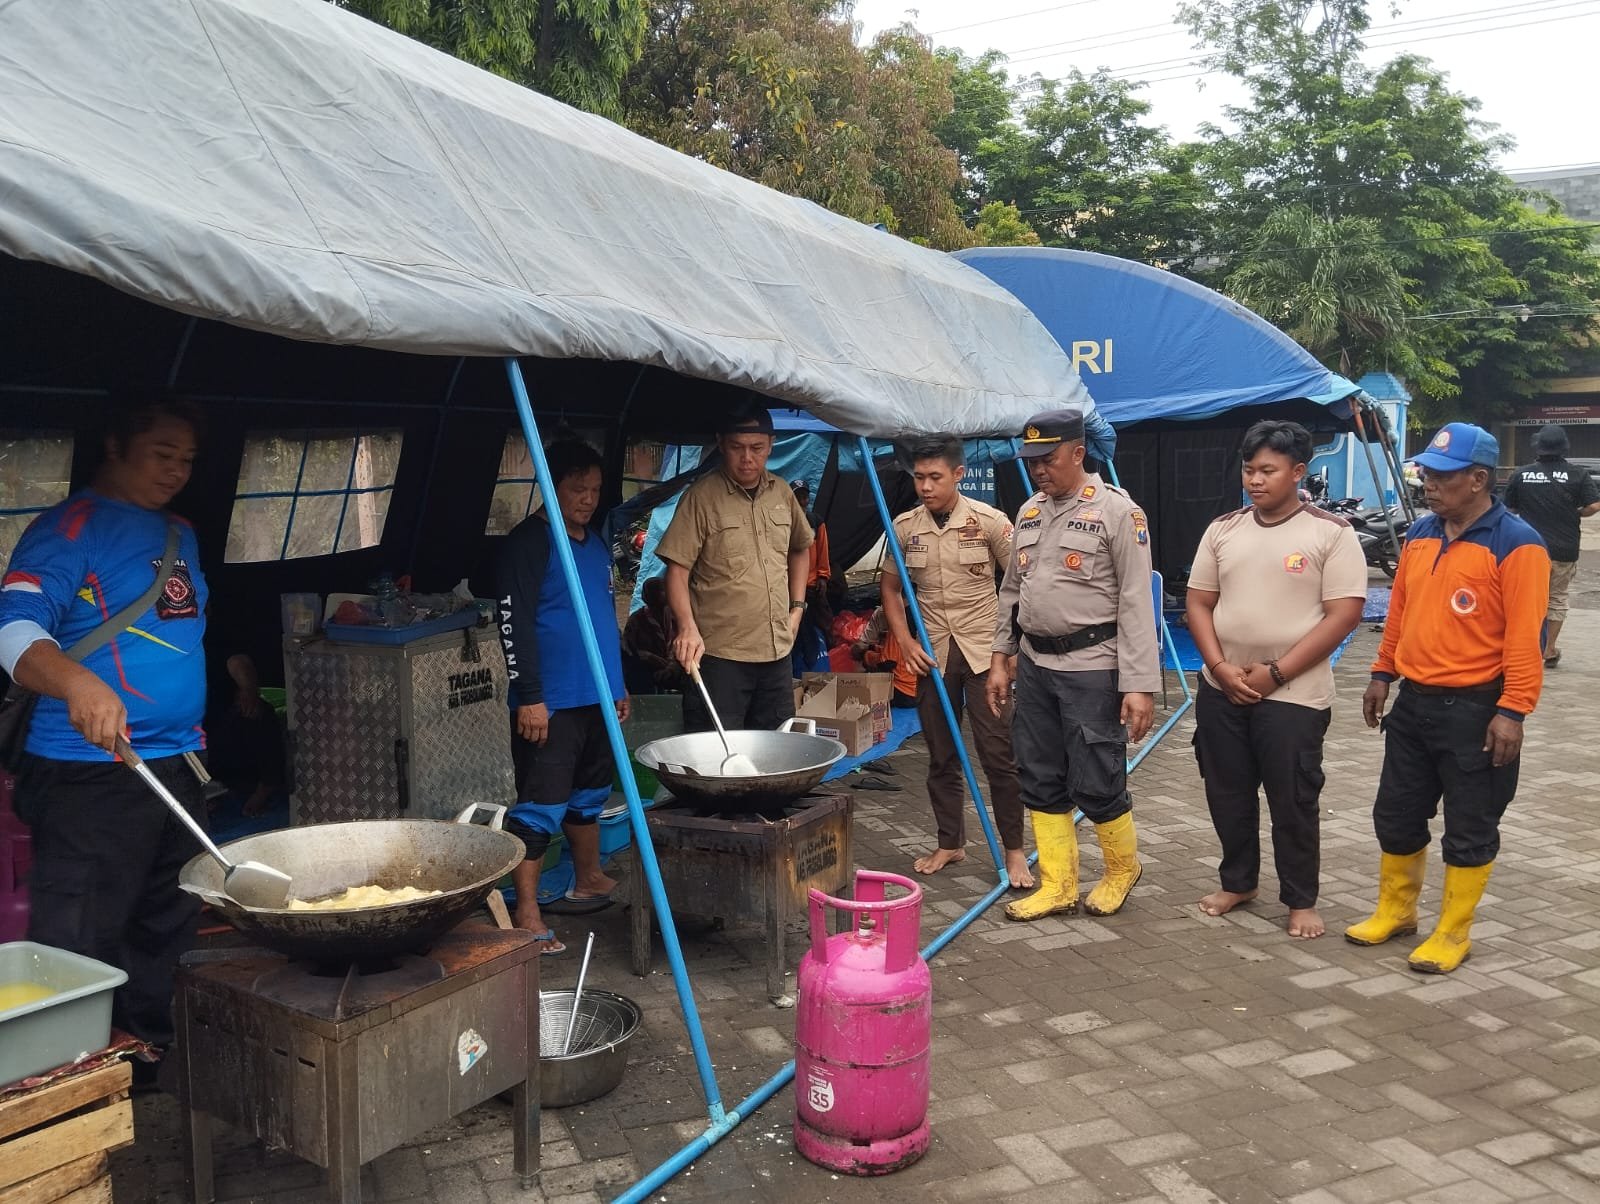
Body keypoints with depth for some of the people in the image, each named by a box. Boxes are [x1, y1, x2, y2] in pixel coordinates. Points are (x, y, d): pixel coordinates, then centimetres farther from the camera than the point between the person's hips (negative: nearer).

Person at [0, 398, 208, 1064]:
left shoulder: (180, 534, 15)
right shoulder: (69, 528, -10)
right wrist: (79, 683, -43)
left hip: (177, 765, 8)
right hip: (88, 772, -8)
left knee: (167, 935, 18)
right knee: (81, 947, -3)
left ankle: (154, 1057, 32)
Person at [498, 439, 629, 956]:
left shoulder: (595, 541, 15)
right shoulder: (528, 541, -11)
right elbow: (514, 622, -17)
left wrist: (618, 684, 22)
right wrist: (529, 697, -21)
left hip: (595, 698, 9)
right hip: (550, 702, -9)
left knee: (589, 795, 21)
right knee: (541, 806, -6)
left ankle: (588, 883, 37)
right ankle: (527, 915, 0)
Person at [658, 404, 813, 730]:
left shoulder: (782, 493, 9)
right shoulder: (701, 497, -9)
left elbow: (800, 548, 25)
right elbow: (677, 568, -13)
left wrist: (797, 606, 16)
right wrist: (688, 626, -27)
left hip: (777, 651, 6)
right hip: (719, 654, -6)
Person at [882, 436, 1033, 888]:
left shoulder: (988, 521, -9)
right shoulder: (905, 527, 1)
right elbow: (891, 588, 11)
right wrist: (905, 640, -1)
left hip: (984, 650, -3)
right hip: (932, 653, 4)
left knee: (998, 753, -3)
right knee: (941, 756, 12)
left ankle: (1014, 850, 10)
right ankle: (950, 843, 26)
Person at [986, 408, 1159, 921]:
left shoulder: (1117, 512, -9)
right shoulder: (1030, 512, 11)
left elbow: (1136, 604, -13)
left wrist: (1139, 685, -17)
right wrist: (1000, 659, 14)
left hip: (1091, 668, -6)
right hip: (1033, 665, 7)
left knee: (1095, 783, -1)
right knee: (1041, 782, 11)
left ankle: (1123, 867, 26)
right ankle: (1057, 886, 23)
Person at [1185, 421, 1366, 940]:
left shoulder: (1331, 533, -7)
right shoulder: (1222, 530, 7)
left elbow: (1343, 615, -11)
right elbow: (1199, 604, 8)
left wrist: (1276, 673, -15)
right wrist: (1219, 667, -7)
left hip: (1294, 696, -4)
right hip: (1221, 691, 5)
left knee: (1293, 803, 4)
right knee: (1227, 796, 14)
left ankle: (1301, 901, 21)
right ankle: (1237, 881, 32)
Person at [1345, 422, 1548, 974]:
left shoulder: (1516, 544, -14)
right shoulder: (1420, 534, 7)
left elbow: (1524, 637, -17)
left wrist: (1513, 710, -20)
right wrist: (1382, 674, 14)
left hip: (1474, 709, -7)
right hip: (1413, 701, 7)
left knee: (1469, 828, 8)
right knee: (1396, 815, 15)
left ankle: (1454, 932, 22)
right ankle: (1395, 909, 33)